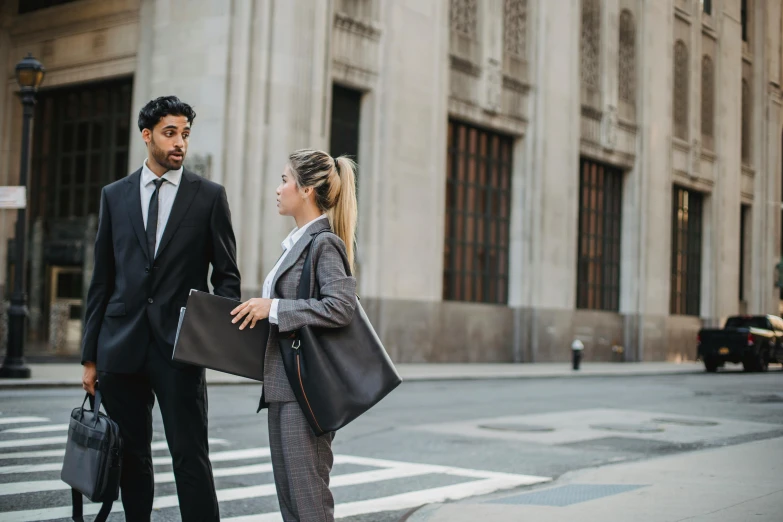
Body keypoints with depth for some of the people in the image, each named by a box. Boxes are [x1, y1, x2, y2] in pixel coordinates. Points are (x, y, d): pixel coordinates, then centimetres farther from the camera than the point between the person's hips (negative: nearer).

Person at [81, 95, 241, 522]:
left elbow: (227, 275, 4)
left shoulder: (210, 196, 4)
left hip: (180, 346, -3)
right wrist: (90, 356, 8)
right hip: (122, 344, 3)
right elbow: (101, 281, 10)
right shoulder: (115, 195, 10)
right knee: (131, 455, 11)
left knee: (190, 455, -4)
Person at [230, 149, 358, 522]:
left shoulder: (324, 242, -12)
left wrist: (274, 308, -20)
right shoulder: (296, 242, 17)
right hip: (283, 385, 10)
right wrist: (261, 311, 10)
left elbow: (340, 307, -24)